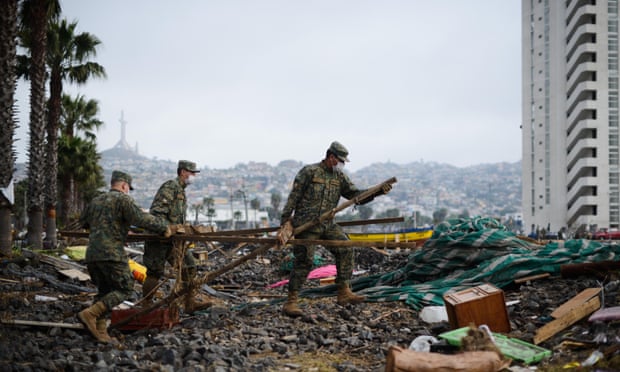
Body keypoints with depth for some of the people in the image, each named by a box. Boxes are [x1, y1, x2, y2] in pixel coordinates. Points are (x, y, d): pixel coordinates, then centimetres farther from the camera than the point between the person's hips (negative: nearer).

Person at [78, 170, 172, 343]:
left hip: (91, 254, 8)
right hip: (111, 254, -8)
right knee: (125, 289, 0)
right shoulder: (122, 199, -2)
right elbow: (141, 218, -14)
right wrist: (164, 227, -3)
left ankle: (100, 331, 8)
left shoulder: (96, 201, 21)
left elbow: (83, 221, 37)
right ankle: (90, 314, -13)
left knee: (104, 291, 14)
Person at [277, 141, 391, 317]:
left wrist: (379, 191, -6)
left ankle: (344, 293, 0)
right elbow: (293, 197, -7)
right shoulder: (309, 172, -7)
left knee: (345, 249, -6)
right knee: (304, 261, -9)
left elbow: (356, 195, 8)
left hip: (327, 225, 6)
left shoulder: (340, 177, 12)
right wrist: (285, 222, -11)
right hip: (306, 224, -6)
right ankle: (291, 302, -3)